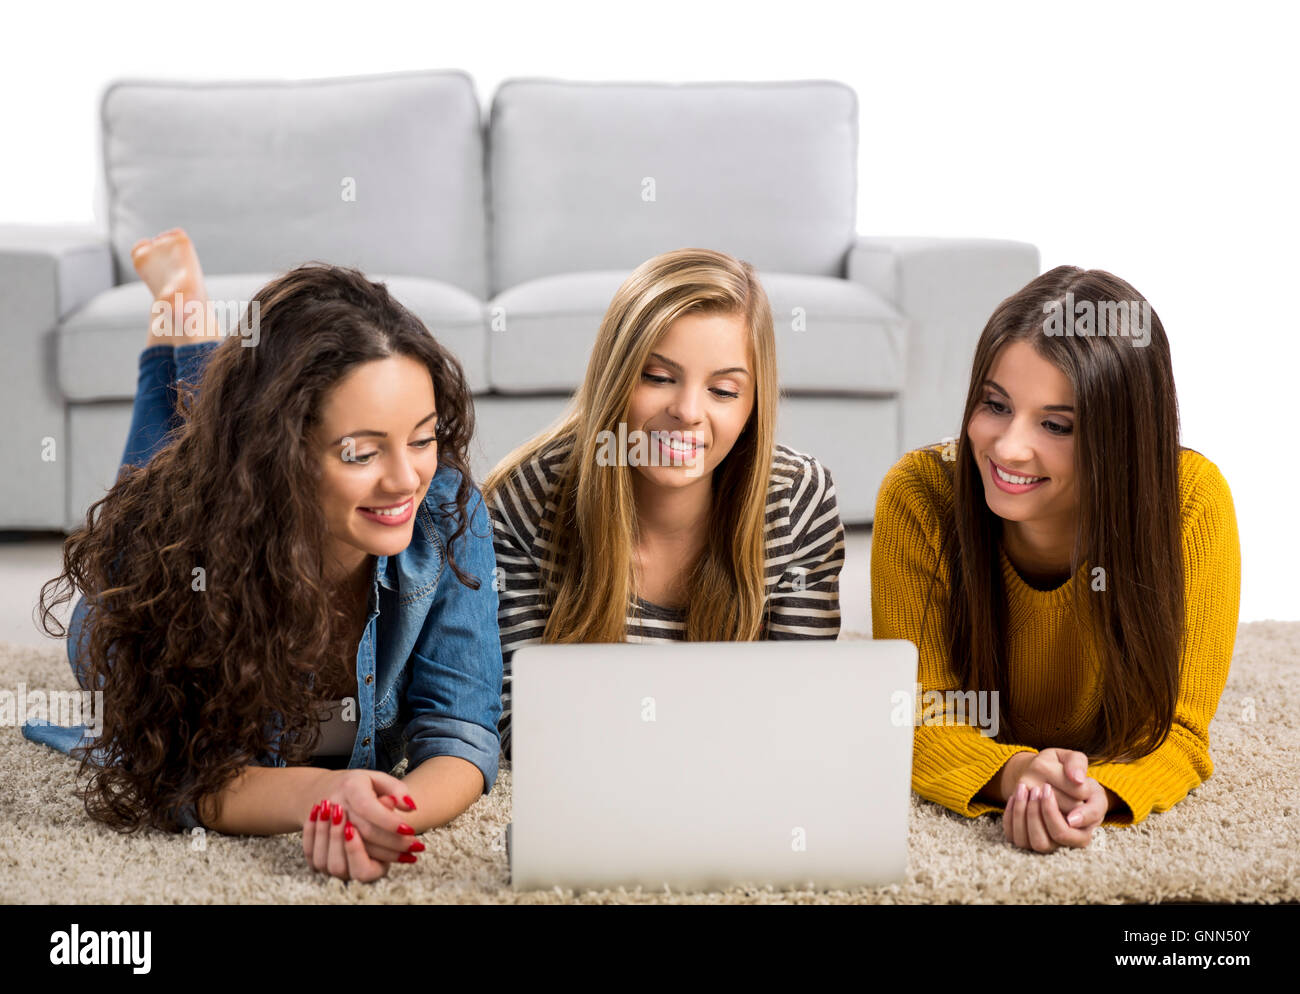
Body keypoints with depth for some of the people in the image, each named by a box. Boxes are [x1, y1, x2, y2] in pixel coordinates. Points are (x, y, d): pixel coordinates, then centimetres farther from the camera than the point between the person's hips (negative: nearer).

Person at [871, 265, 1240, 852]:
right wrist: (1013, 774, -55)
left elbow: (1173, 729, -31)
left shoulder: (1191, 503, -37)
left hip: (1110, 767, 0)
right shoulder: (919, 498, -36)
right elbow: (921, 718, -32)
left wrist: (1098, 796, -54)